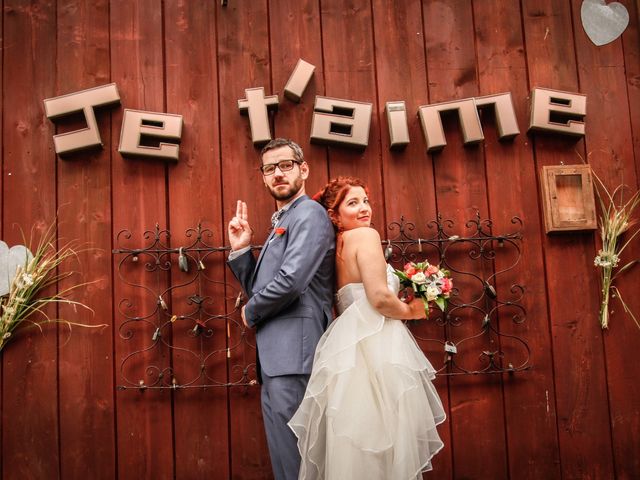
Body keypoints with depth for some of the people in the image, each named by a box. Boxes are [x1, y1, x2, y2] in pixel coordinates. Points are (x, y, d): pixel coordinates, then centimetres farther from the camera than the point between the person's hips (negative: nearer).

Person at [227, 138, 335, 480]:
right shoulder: (281, 223, 21)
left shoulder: (309, 213, -8)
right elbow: (259, 288, 20)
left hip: (294, 352, -10)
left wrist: (251, 312, -5)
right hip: (276, 356, 10)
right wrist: (240, 249, 5)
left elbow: (291, 280, -21)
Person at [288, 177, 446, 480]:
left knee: (357, 444, 9)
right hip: (373, 346, -9)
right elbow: (380, 298, -16)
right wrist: (411, 311, 2)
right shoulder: (365, 235, -5)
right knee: (381, 438, -5)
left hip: (351, 345, 9)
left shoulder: (338, 245, 20)